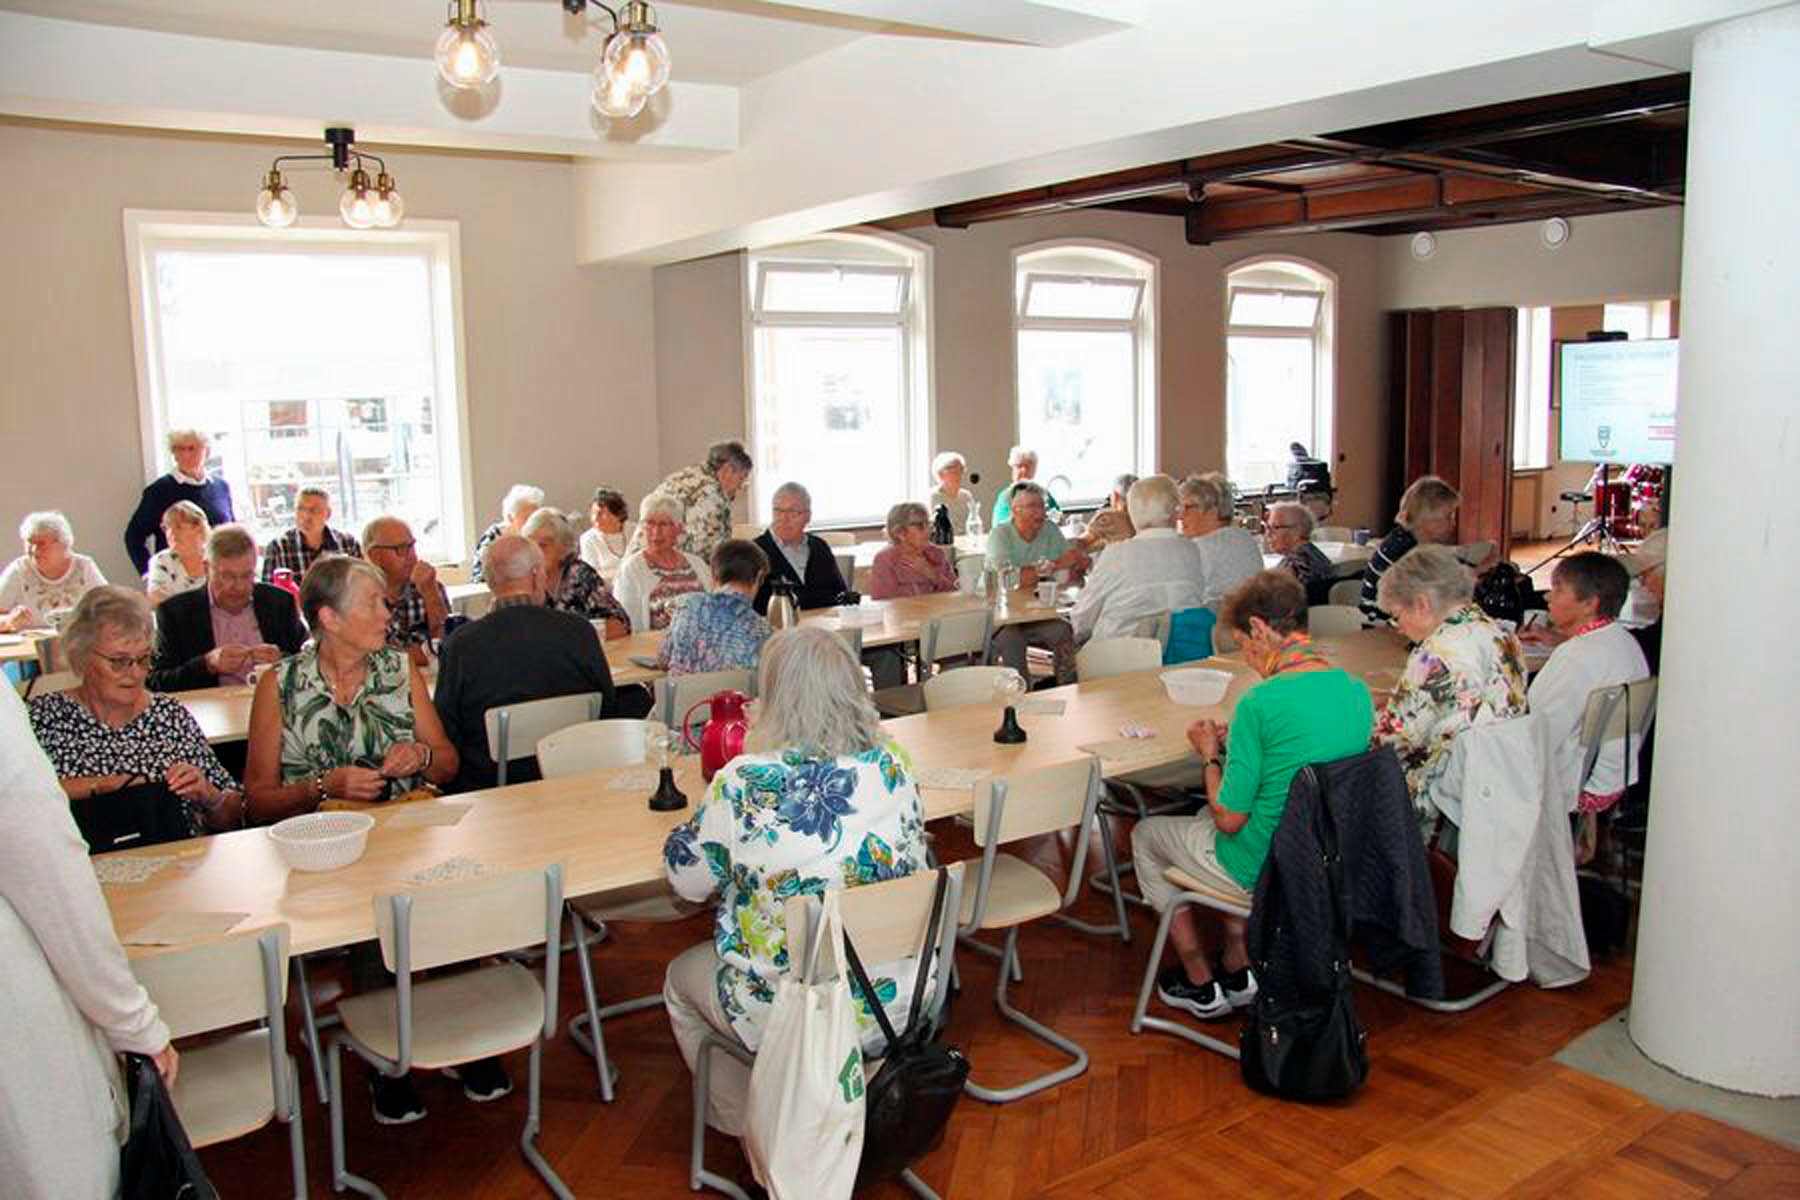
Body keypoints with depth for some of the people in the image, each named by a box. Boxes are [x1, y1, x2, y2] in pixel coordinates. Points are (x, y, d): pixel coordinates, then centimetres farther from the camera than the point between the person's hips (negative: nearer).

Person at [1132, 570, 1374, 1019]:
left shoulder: (1260, 703, -25)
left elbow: (1230, 818, -20)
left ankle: (1201, 985, 25)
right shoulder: (1357, 692, -3)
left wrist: (1211, 754, -3)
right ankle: (1238, 971, 31)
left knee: (1145, 835, 18)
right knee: (1206, 816, 33)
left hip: (1263, 872, -7)